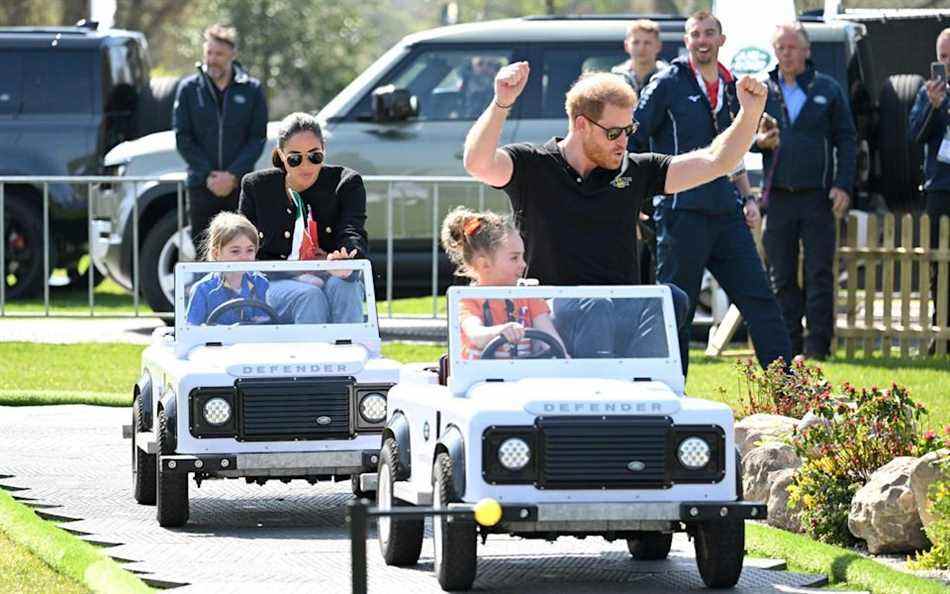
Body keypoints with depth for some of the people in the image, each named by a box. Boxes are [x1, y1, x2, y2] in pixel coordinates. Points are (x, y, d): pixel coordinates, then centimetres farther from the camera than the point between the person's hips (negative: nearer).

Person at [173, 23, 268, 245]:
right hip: (201, 186, 1)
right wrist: (208, 175, -7)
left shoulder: (251, 90, 5)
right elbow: (183, 138, 4)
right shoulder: (189, 88, 6)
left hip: (240, 185, -1)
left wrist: (233, 175, -10)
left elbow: (258, 138, 2)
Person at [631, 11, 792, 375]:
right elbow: (631, 139, -3)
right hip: (682, 210, -6)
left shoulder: (730, 89, 17)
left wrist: (747, 198, 15)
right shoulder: (669, 83, -1)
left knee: (759, 299, 2)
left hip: (726, 212, 6)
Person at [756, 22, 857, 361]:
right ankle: (790, 344, 10)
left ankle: (817, 343, -2)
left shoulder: (828, 90, 6)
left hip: (818, 194, -2)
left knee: (819, 272, -4)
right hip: (778, 194, 2)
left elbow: (846, 140, 6)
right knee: (781, 275, 4)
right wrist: (758, 141, -8)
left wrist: (843, 185, -4)